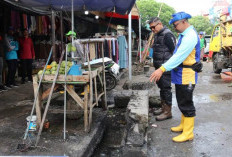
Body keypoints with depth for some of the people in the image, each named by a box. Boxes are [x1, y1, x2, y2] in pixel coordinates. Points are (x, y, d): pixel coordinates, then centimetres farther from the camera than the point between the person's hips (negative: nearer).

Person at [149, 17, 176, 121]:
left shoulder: (167, 35, -14)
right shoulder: (157, 35, 16)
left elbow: (174, 51, -17)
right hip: (159, 67, 10)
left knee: (166, 88, -4)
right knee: (161, 87, 16)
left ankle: (168, 111, 5)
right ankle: (163, 107, 29)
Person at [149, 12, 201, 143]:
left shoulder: (190, 36, -18)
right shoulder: (184, 34, 15)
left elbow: (179, 56, -29)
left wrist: (162, 69, -34)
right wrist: (163, 69, 17)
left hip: (186, 76, -10)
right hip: (180, 74, 10)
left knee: (186, 104, -2)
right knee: (182, 102, 19)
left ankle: (188, 133, 9)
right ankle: (183, 125, 35)